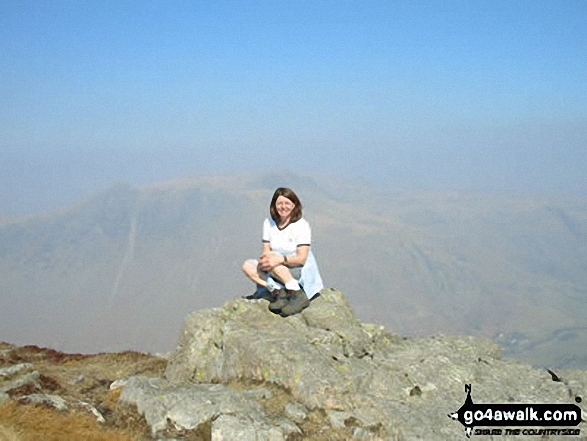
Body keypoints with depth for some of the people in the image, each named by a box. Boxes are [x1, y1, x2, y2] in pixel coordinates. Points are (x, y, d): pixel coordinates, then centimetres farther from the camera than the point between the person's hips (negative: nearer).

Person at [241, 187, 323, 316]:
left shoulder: (302, 225, -13)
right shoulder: (269, 223, 3)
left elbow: (301, 258, -20)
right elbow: (265, 251, 0)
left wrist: (281, 259, -38)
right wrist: (264, 258, -26)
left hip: (300, 271, -6)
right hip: (275, 272, 6)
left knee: (274, 263, -33)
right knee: (247, 266, -15)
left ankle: (298, 295, -27)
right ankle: (278, 292, -23)